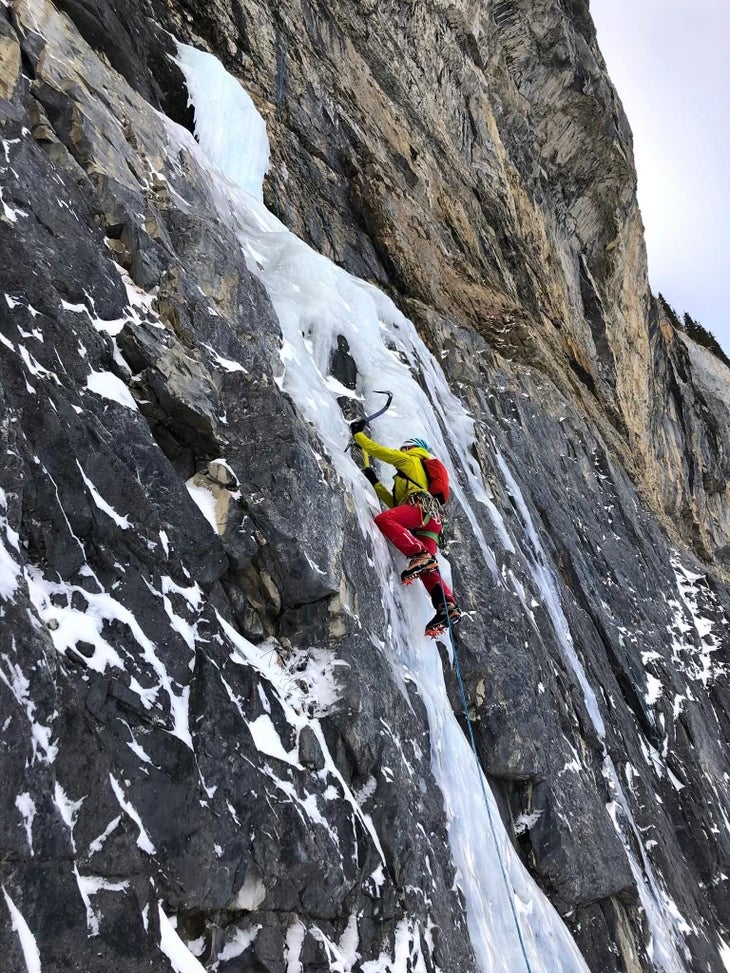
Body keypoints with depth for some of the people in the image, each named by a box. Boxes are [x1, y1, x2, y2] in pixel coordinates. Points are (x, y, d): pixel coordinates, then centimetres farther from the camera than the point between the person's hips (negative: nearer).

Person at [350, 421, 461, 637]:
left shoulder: (410, 459, 22)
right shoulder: (420, 474, 44)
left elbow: (376, 449, 16)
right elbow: (396, 503, 38)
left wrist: (357, 433, 30)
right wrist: (375, 483, 38)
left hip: (421, 505, -9)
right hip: (431, 521, 9)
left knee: (383, 519, -29)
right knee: (427, 570, -4)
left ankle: (419, 555, -44)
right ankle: (447, 606, -21)